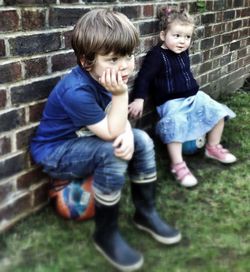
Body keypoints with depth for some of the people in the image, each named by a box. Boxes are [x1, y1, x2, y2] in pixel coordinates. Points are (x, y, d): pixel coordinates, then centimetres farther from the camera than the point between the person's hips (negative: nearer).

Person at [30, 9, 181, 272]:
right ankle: (106, 234, -14)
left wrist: (127, 134, -21)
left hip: (83, 140, 9)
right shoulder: (76, 91, -33)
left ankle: (146, 212, 12)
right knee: (112, 154, -32)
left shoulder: (103, 78, -7)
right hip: (55, 153, -8)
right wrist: (120, 94, -36)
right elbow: (111, 133, -29)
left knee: (141, 140, -2)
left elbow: (118, 120, 0)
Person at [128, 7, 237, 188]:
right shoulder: (156, 56, -15)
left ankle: (213, 148, 21)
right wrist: (139, 99, -29)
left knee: (218, 112, 3)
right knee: (176, 125, -32)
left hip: (194, 96, 8)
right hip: (171, 102, -8)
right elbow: (144, 78, -19)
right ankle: (177, 165, -23)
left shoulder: (183, 52, 9)